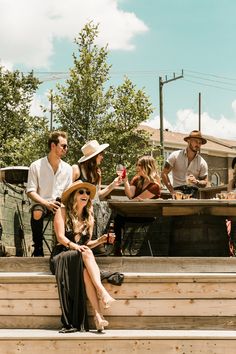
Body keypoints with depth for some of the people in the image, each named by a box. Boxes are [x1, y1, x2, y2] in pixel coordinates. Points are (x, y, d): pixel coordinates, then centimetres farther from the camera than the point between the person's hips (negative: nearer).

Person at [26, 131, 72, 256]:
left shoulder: (67, 168, 9)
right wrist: (46, 203, -21)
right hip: (42, 203, -3)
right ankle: (38, 249, -23)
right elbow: (30, 191, -5)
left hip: (60, 204, 3)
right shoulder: (36, 166, -2)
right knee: (37, 213, -39)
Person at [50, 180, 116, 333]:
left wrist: (100, 240, -4)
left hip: (82, 257, 3)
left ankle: (98, 315, -47)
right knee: (86, 253, -36)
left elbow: (87, 243, 15)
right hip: (62, 255, -3)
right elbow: (61, 237, -8)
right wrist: (74, 246, -26)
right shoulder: (63, 211, 3)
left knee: (86, 270, -34)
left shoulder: (89, 217, 17)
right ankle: (102, 291, -49)